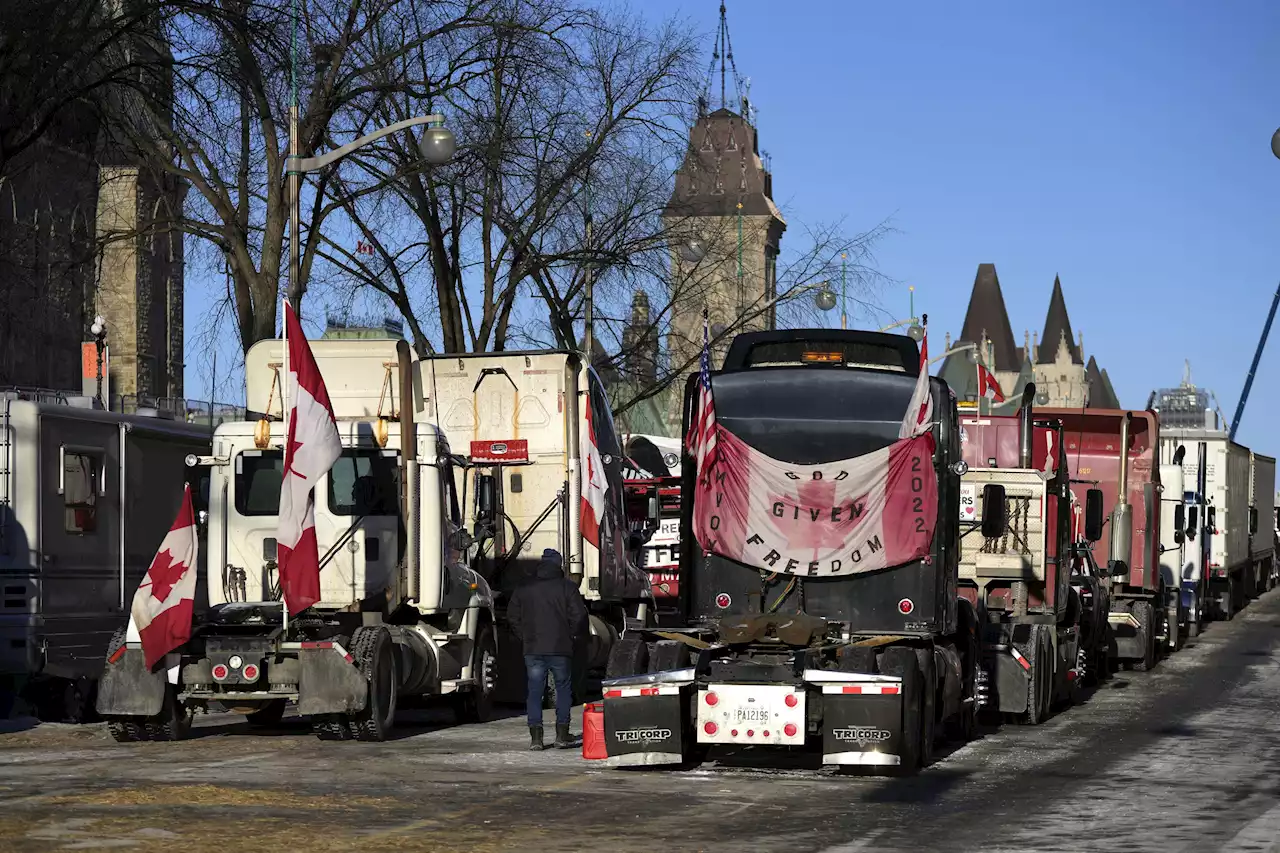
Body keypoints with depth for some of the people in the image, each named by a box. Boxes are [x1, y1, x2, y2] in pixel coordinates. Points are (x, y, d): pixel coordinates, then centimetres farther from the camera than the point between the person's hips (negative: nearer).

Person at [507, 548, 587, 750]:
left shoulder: (523, 589, 8)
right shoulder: (567, 588, -2)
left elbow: (512, 616, 9)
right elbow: (579, 616, -8)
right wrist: (573, 635, 9)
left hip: (533, 650, 2)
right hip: (560, 649, -2)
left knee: (535, 692, 6)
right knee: (563, 689, 11)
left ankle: (536, 737, -1)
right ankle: (562, 735, 6)